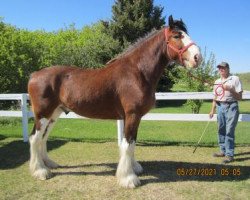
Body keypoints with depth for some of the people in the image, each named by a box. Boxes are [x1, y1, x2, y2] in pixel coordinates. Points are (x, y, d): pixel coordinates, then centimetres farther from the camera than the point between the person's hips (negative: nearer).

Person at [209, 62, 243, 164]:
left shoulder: (235, 79, -2)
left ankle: (229, 154, -4)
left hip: (231, 107, -6)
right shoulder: (217, 82, 14)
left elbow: (239, 97, -5)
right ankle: (223, 151, 23)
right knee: (221, 130, 10)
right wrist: (212, 110, 14)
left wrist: (230, 89, -19)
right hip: (220, 107, 6)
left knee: (229, 131, -9)